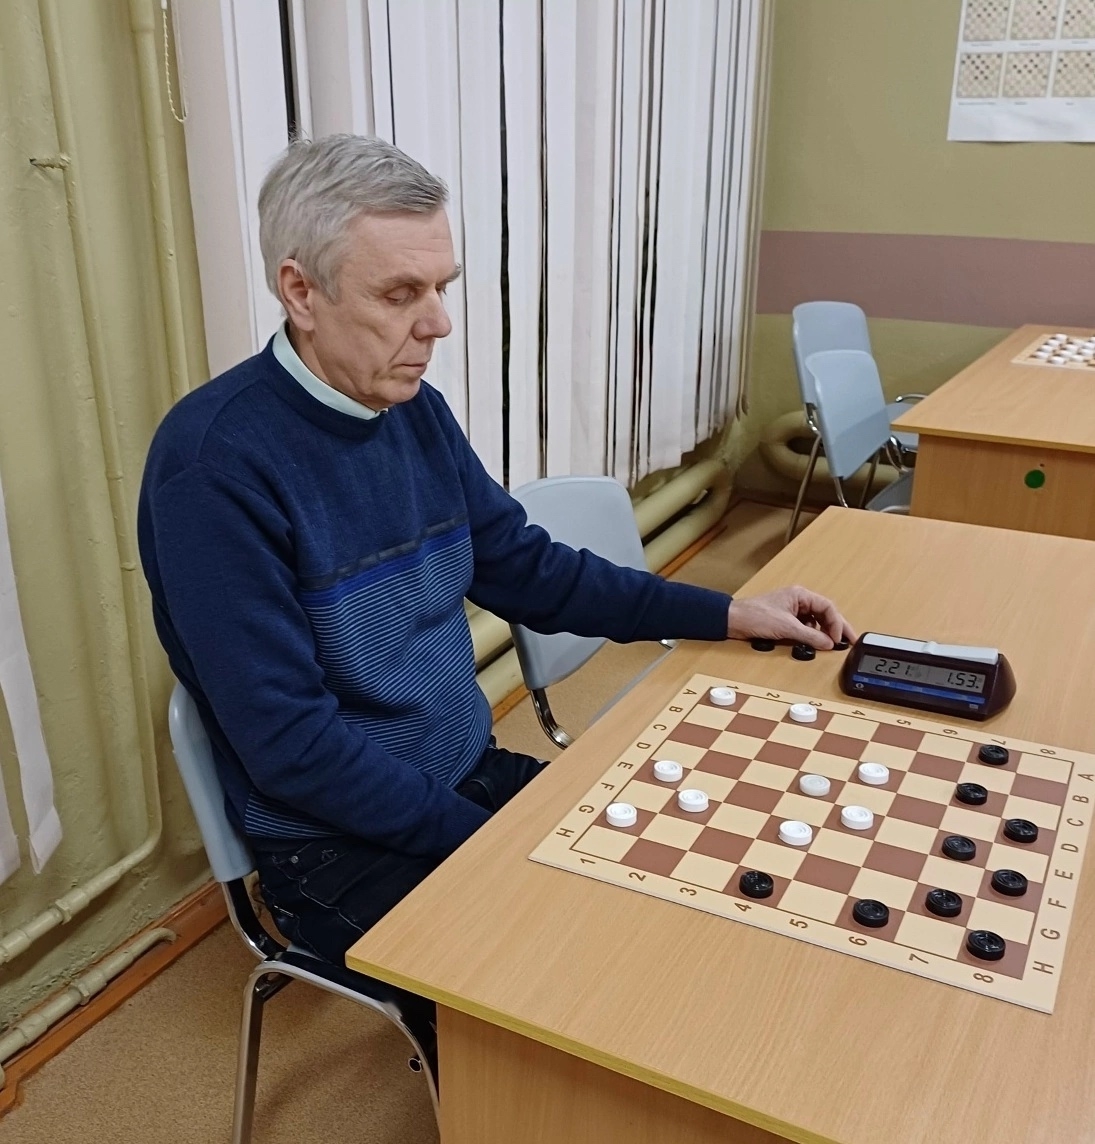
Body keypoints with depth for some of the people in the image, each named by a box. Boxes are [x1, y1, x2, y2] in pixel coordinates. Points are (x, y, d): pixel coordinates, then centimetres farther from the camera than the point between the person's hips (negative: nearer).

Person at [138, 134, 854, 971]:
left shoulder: (416, 410, 1)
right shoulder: (215, 459, -22)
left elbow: (526, 570, 8)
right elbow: (290, 745, -23)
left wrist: (728, 615, 4)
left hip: (472, 775, 7)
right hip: (341, 846, -6)